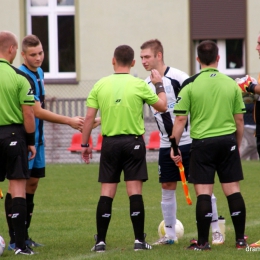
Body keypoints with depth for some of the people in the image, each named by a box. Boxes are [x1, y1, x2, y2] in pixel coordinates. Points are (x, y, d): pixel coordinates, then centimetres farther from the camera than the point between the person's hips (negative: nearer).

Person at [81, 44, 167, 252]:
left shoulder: (100, 85, 1)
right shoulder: (139, 85, -5)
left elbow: (89, 117, 0)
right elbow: (162, 106, 6)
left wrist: (85, 144, 9)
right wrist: (159, 85, 20)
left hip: (110, 143, 2)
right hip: (133, 142, -2)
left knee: (107, 192, 4)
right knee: (135, 191, 0)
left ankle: (100, 241, 4)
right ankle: (139, 240, 0)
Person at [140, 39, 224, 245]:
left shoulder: (178, 77, -13)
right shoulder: (147, 84, 6)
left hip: (188, 141, -6)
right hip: (166, 145, 6)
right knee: (167, 188, 6)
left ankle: (216, 231, 5)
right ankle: (170, 234, 15)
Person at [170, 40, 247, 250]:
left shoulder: (190, 85, -5)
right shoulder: (231, 84, 4)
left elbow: (180, 119, -6)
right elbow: (239, 119, 8)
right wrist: (238, 145, 20)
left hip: (202, 143, -2)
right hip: (228, 141, 2)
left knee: (203, 192, -1)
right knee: (233, 190, 7)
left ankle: (203, 242, 0)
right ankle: (240, 239, 9)